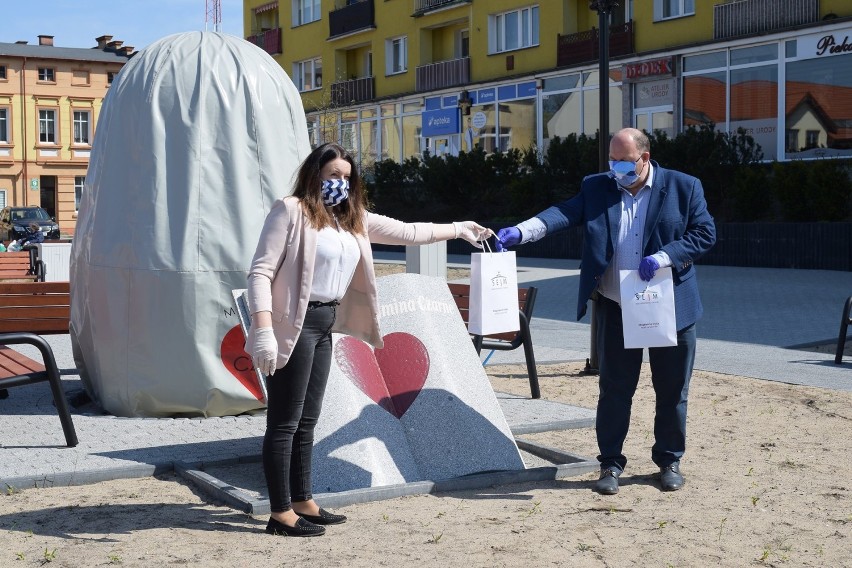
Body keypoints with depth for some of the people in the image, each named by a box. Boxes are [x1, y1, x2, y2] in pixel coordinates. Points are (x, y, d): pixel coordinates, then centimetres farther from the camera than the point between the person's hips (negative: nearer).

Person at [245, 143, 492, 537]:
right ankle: (281, 514, 3)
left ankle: (302, 503, 24)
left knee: (306, 420, 14)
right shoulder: (291, 211, -7)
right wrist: (263, 330, -22)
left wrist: (457, 229, 26)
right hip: (293, 326, -8)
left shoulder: (353, 219, 16)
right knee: (284, 421, -3)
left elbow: (404, 232, 24)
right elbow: (261, 271, -13)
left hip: (323, 327, 8)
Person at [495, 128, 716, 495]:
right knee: (615, 389, 6)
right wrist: (519, 232, -31)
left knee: (672, 389, 10)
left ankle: (670, 461, 26)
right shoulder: (596, 188, 2)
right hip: (615, 310, 1)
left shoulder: (684, 188, -2)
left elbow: (705, 234, -4)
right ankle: (611, 463, 18)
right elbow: (564, 213, -13)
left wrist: (663, 257, -18)